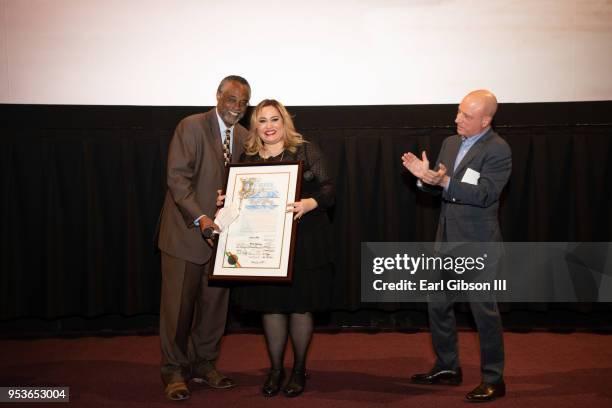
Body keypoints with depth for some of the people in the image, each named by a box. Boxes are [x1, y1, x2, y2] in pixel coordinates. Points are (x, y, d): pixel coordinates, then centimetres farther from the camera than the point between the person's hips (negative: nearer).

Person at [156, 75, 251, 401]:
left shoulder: (243, 137, 9)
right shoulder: (191, 127, -9)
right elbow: (177, 178, -16)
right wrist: (200, 218, -24)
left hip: (223, 231, 6)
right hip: (186, 230, -5)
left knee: (215, 302, 10)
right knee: (178, 303, 2)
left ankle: (203, 364, 25)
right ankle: (174, 371, 15)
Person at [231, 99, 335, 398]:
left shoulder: (306, 151, -1)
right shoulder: (247, 158, 10)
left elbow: (328, 191, -6)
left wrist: (308, 204, -25)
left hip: (303, 242, -3)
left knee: (300, 304, 4)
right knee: (270, 304, 6)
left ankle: (299, 370, 22)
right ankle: (275, 369, 23)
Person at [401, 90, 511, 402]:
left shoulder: (498, 150, -13)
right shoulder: (450, 143, 10)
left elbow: (484, 194, -24)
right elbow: (440, 186, 10)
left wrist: (443, 181, -33)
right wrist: (425, 176, -12)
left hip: (477, 243, -8)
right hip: (447, 239, 8)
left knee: (484, 309, 1)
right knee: (438, 304, 15)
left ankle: (493, 379, 15)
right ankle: (447, 368, 30)